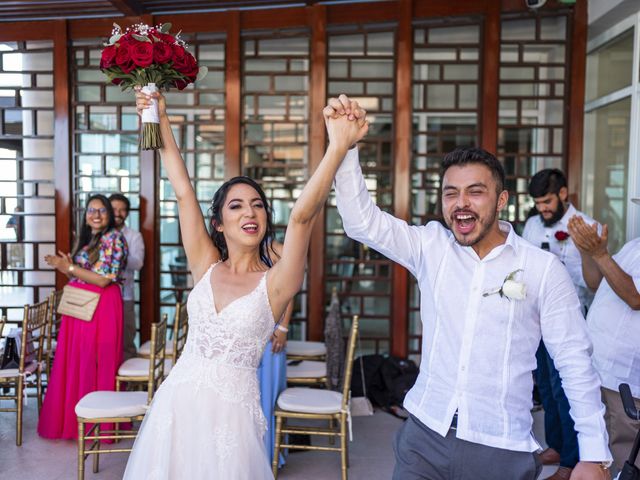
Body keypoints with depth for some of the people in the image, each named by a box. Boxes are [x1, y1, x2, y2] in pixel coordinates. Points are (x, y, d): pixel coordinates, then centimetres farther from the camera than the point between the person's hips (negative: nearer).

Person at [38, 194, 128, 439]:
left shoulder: (114, 238, -10)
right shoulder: (85, 238, 16)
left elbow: (103, 279, -17)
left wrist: (69, 267, -14)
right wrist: (67, 267, -1)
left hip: (101, 307, -8)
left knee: (95, 364, -1)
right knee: (74, 362, 10)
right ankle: (72, 417, 22)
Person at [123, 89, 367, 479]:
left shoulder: (275, 283, -9)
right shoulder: (205, 267, 1)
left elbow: (302, 217, -23)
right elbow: (183, 190, -2)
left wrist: (338, 147, -35)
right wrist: (161, 120, -3)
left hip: (229, 412, -3)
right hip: (177, 403, 3)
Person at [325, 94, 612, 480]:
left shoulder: (545, 270, -7)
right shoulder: (431, 247, -1)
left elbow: (576, 364, -3)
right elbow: (362, 220, -10)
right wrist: (346, 145, -23)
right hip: (424, 436, 2)